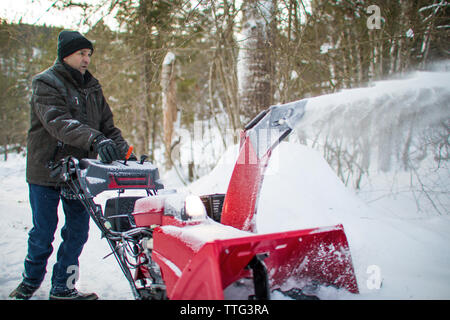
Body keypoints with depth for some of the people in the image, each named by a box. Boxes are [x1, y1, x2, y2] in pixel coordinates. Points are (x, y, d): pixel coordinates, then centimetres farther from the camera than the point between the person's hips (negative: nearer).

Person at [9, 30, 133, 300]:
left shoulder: (92, 87, 12)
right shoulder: (46, 83, -8)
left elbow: (107, 124, 10)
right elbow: (58, 122, -26)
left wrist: (123, 150, -9)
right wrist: (95, 140, -40)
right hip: (45, 170, -5)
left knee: (78, 230, 5)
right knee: (43, 232, 6)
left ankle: (62, 288, 20)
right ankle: (30, 281, 31)